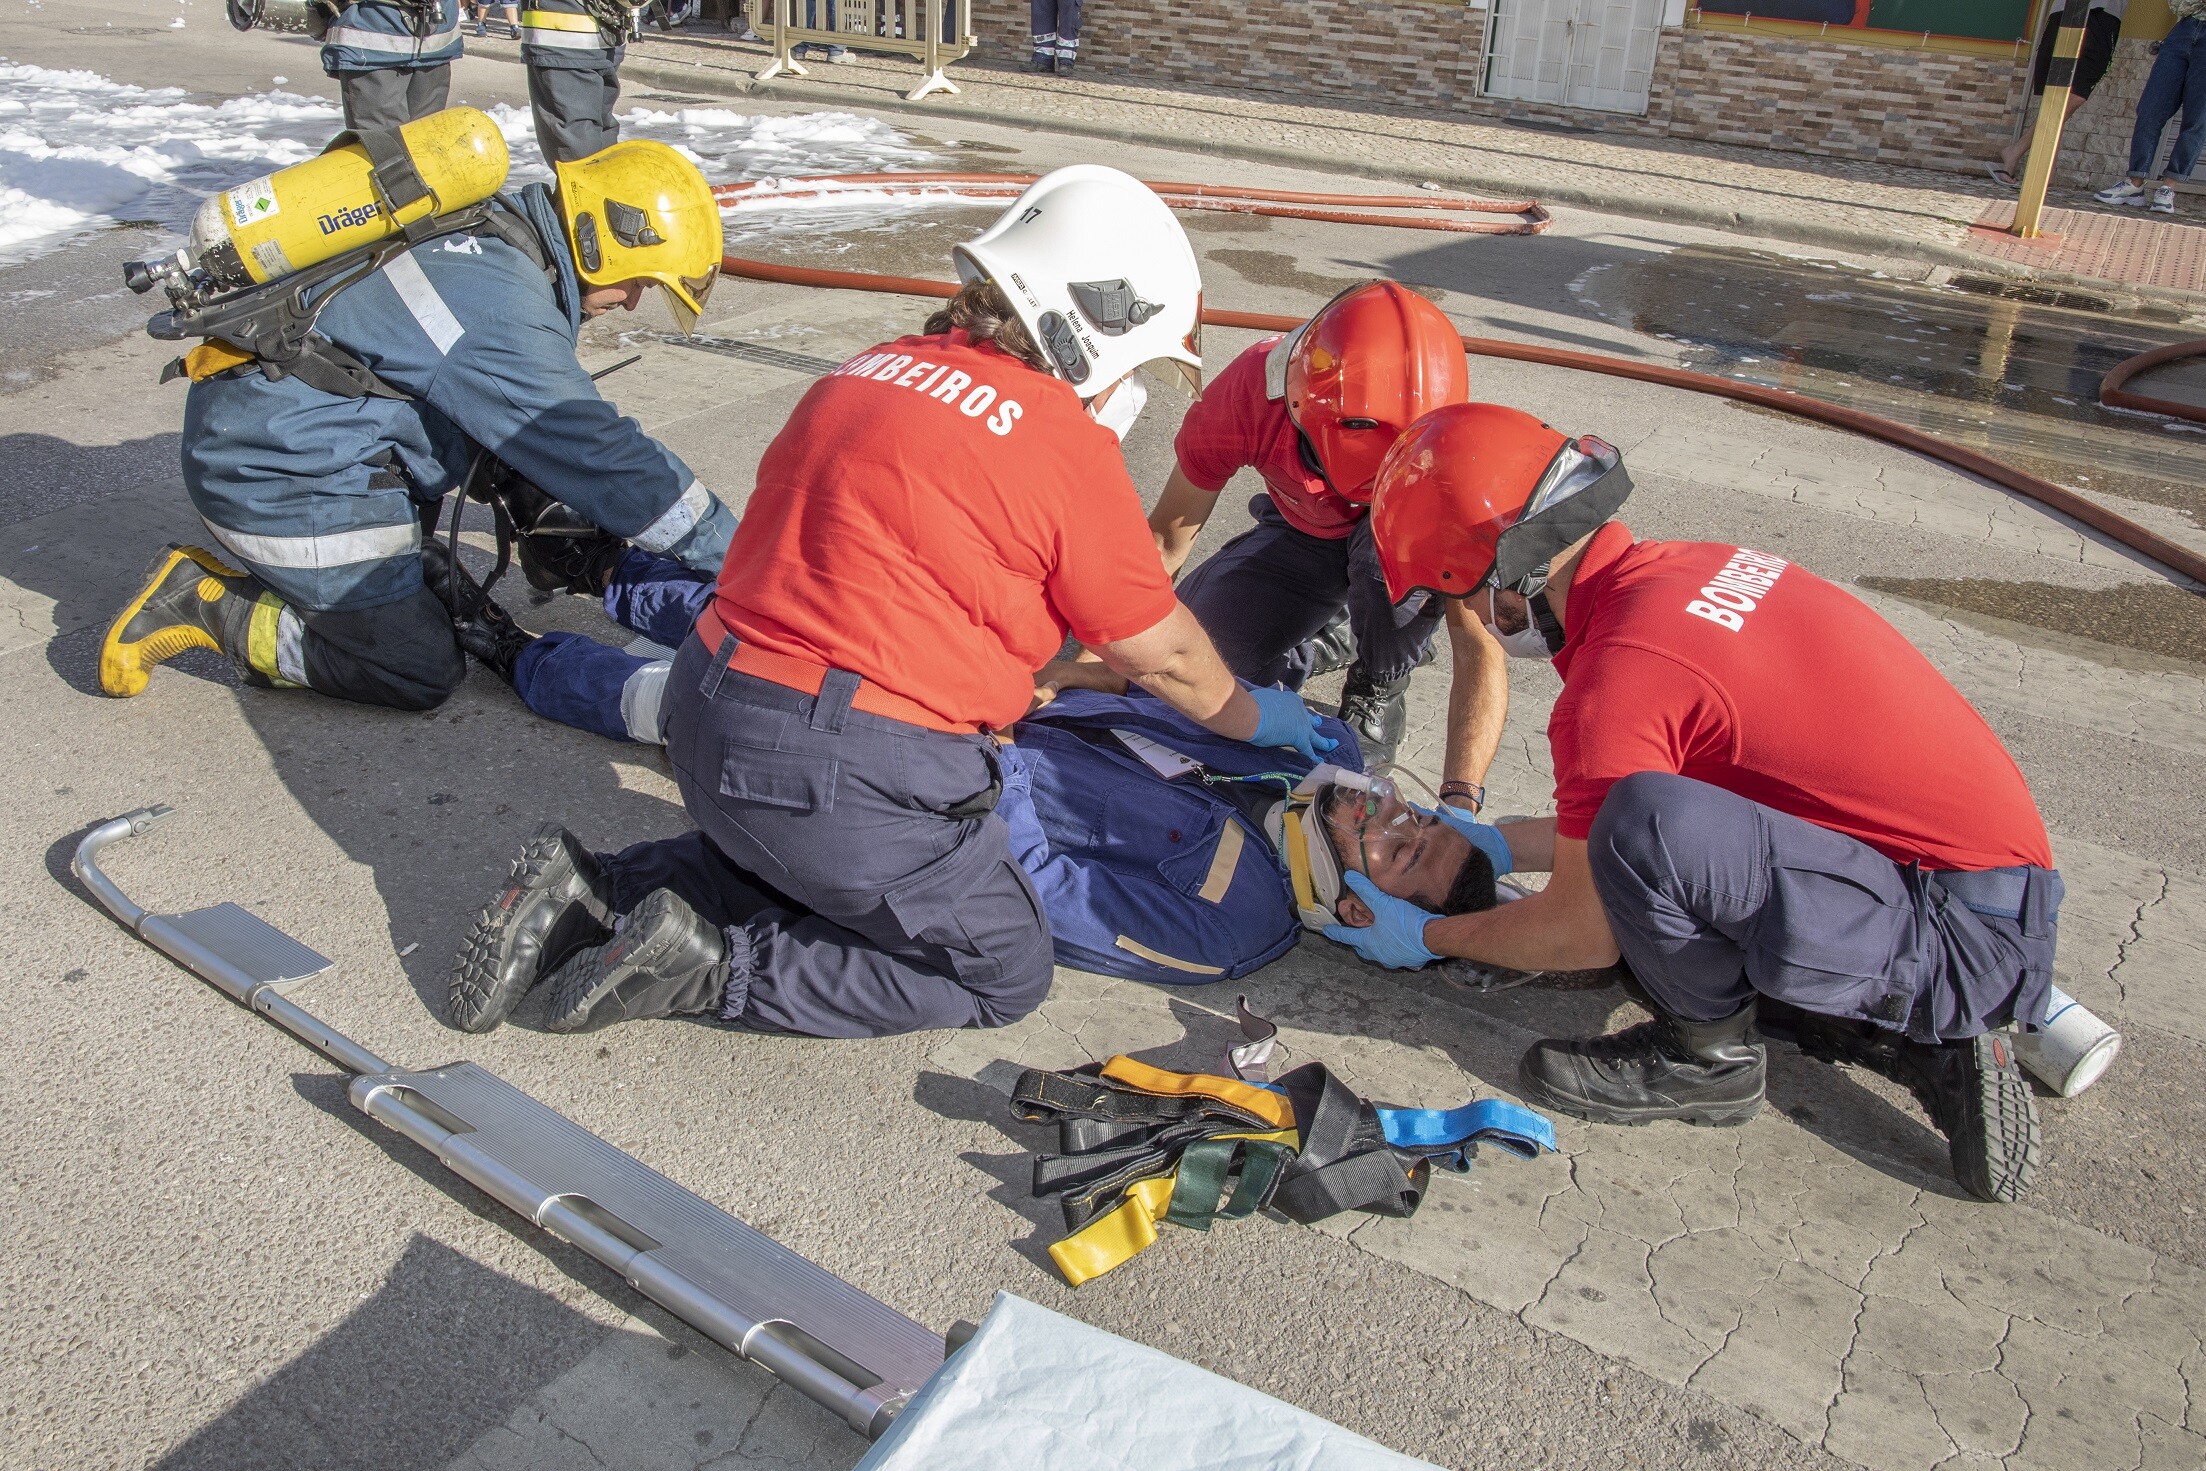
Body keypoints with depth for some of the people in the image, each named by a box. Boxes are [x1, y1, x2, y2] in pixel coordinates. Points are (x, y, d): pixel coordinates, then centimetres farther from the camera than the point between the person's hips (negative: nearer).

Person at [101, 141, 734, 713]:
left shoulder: (486, 232, 6)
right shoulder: (501, 309, -25)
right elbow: (599, 454, -23)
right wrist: (735, 551, -17)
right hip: (284, 473, -10)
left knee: (434, 595, 18)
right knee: (421, 674, -4)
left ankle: (229, 571, 15)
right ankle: (206, 606, 0)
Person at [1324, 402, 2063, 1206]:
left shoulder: (1617, 678, -22)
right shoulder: (1696, 566, 5)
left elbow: (1582, 935, -8)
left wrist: (1428, 938, 7)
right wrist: (1494, 843, 25)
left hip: (1964, 938, -10)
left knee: (1647, 825, -29)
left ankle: (1706, 1055, 0)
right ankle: (1916, 1040, 12)